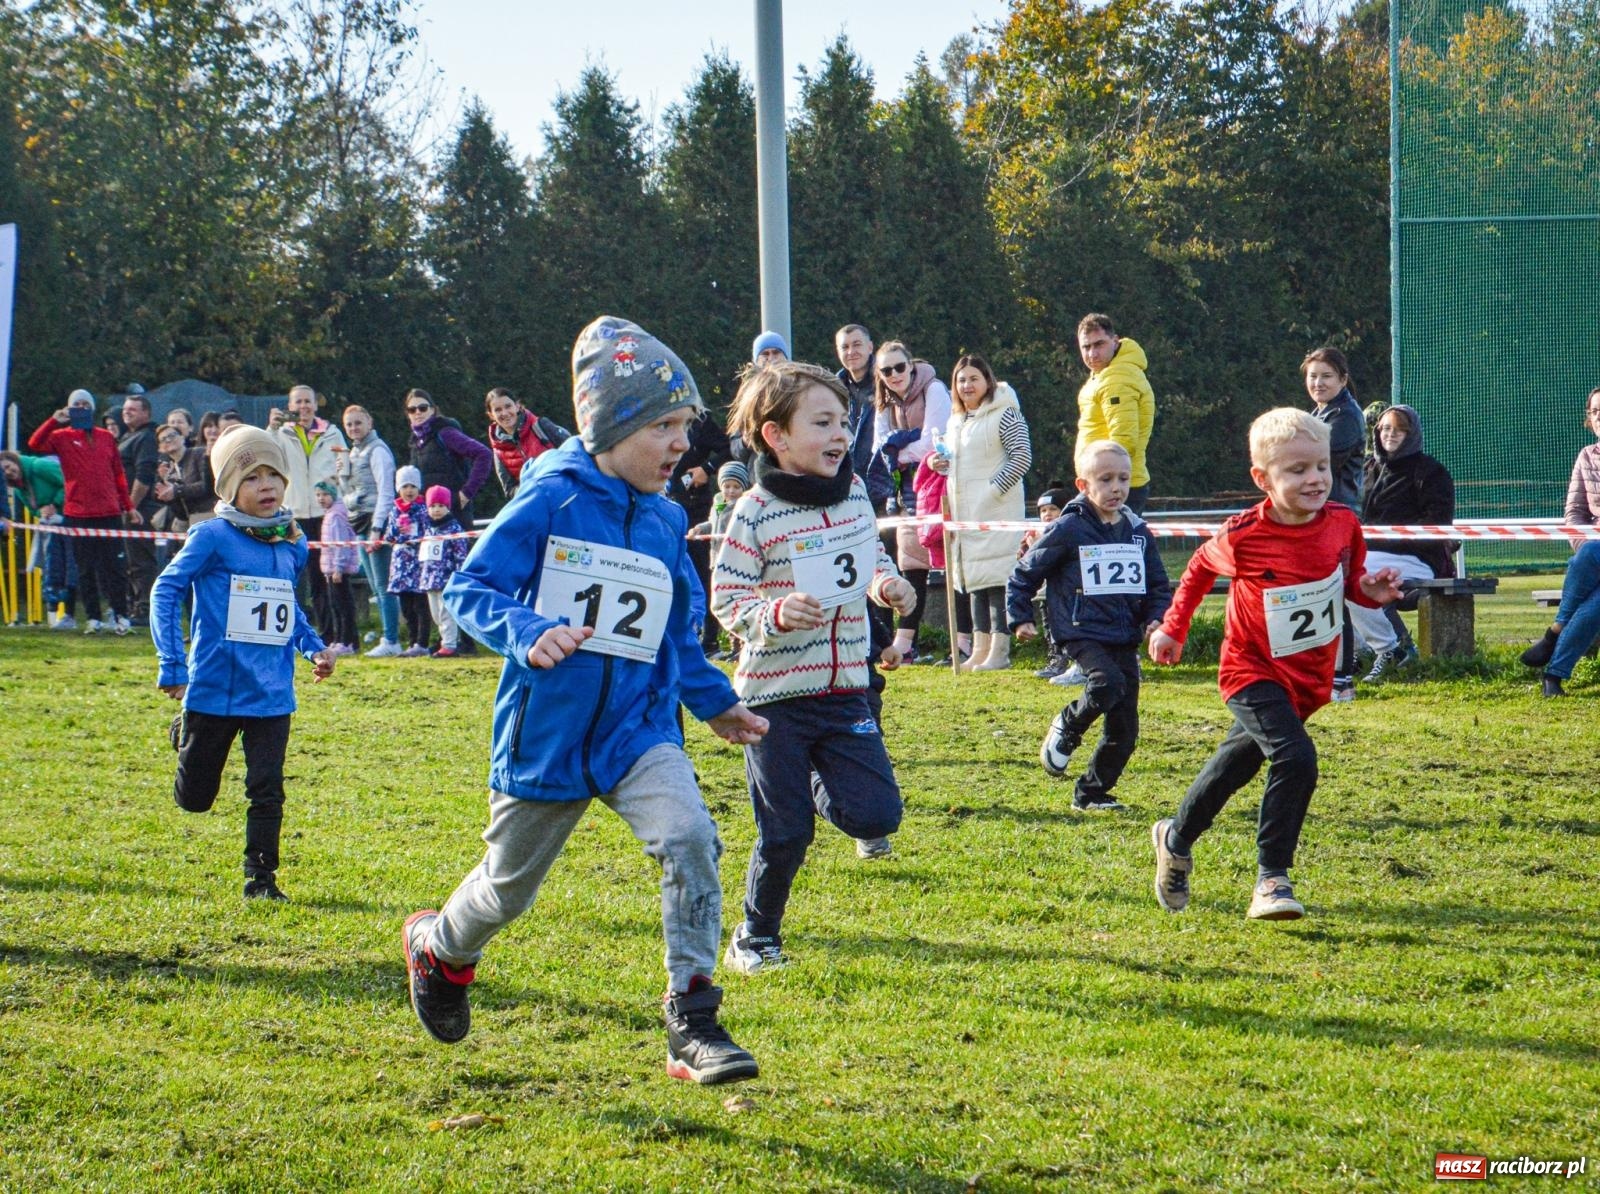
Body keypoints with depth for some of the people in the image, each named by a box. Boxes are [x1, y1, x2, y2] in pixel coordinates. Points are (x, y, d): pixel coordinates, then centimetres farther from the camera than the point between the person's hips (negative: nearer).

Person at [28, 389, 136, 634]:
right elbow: (35, 445, -13)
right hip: (78, 514, -1)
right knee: (86, 568, 3)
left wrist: (128, 506, 12)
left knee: (115, 567, -1)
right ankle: (93, 618, 8)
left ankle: (120, 615, 2)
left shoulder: (107, 437, 11)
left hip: (110, 512, 1)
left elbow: (119, 474, 14)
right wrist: (54, 421, -22)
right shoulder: (62, 437, 4)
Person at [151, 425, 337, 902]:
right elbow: (165, 591, -9)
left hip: (272, 693, 3)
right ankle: (185, 736, 42)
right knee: (194, 798, 11)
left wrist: (314, 647, 7)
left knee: (267, 790, -2)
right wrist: (172, 664, -15)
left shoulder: (292, 544, 7)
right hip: (214, 688, -3)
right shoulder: (213, 537, -10)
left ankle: (260, 877, 12)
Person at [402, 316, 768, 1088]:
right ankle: (438, 946, 50)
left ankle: (693, 1026, -19)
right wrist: (530, 635, -30)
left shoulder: (665, 523, 6)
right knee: (507, 891, 14)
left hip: (637, 729, 3)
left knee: (689, 839, -24)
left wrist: (715, 704, 20)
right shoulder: (551, 501, -11)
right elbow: (470, 589, -14)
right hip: (547, 732, -3)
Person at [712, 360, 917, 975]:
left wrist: (886, 583, 0)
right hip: (776, 695, -5)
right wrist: (776, 613, -28)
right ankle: (755, 936, 21)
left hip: (844, 688, 5)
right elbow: (726, 601, -10)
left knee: (876, 815, -6)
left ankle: (827, 796, 28)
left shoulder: (854, 491, 3)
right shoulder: (755, 513, -14)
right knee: (785, 833, -1)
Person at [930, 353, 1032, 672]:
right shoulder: (956, 422, 18)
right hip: (965, 513, 8)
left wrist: (994, 490, -16)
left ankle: (999, 651, -7)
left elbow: (1022, 457, -13)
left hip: (996, 512, -8)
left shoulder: (1004, 415, -7)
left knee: (998, 577, -8)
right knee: (975, 582, 9)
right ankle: (980, 648, 12)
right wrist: (942, 465, 7)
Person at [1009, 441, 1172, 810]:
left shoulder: (1137, 532, 10)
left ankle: (1092, 792, 22)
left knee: (1124, 732, 4)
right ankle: (1066, 729, -4)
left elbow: (1159, 586, 19)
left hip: (1125, 639, 5)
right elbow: (1024, 574, 4)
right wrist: (1020, 618, 1)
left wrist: (1156, 618, 1)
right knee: (1107, 683, -33)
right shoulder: (1068, 530, -4)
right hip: (1081, 635, -5)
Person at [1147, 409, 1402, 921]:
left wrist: (1371, 590, -14)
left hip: (1309, 677, 5)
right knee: (1295, 759, -25)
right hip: (1253, 672, -5)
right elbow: (1201, 567, 1)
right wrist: (1173, 628, 8)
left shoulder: (1343, 524, -10)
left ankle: (1175, 838, 44)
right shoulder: (1243, 537, -21)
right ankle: (1272, 879, -14)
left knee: (1236, 763, 22)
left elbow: (1350, 581, 9)